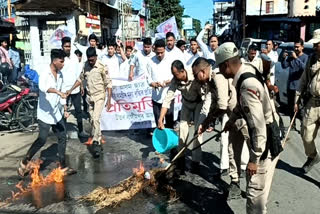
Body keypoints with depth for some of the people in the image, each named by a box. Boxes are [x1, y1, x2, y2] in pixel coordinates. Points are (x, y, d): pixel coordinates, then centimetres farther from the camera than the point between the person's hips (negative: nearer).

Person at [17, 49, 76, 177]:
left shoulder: (60, 74, 8)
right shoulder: (45, 74, -16)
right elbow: (42, 87, -39)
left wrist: (63, 108, 17)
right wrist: (58, 92, -51)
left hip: (56, 113, 8)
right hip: (45, 114, -8)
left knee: (62, 138, 8)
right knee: (42, 140, -4)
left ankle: (63, 166, 19)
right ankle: (24, 163, 15)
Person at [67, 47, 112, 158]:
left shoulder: (102, 67, -13)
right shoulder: (86, 65, 3)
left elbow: (108, 83, -11)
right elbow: (81, 78, 15)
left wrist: (109, 100, -15)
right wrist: (71, 90, 10)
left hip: (99, 96, -6)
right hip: (90, 97, 6)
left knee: (95, 119, -17)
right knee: (92, 120, 11)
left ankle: (96, 143, -12)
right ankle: (99, 139, 26)